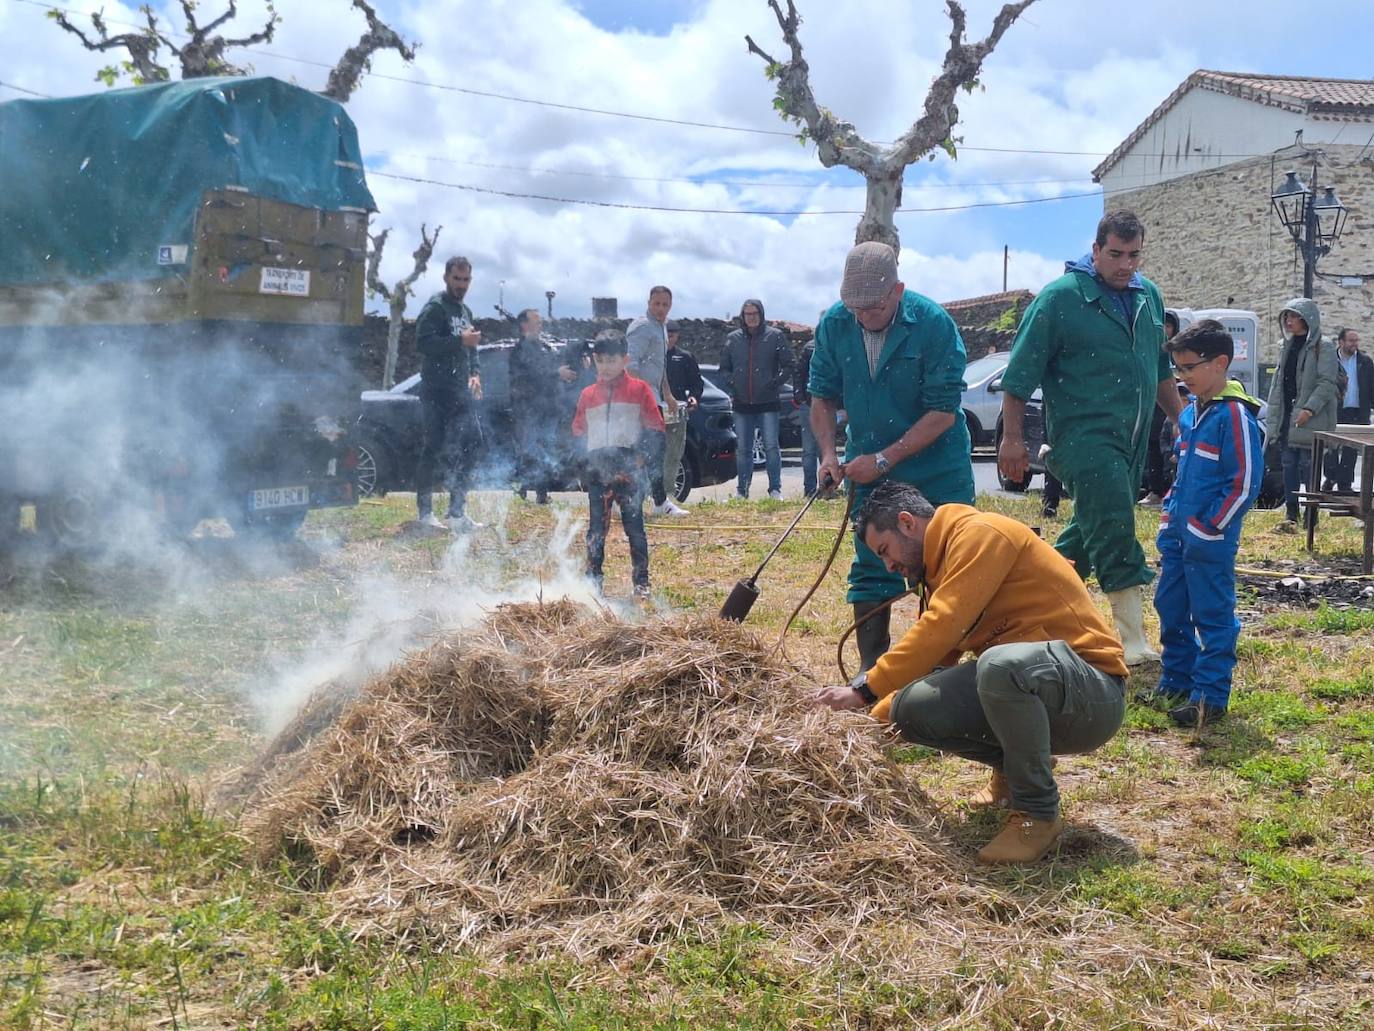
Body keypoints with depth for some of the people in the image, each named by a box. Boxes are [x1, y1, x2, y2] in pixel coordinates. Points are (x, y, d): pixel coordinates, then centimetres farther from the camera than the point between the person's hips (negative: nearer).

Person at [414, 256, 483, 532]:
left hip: (461, 390, 8)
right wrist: (460, 340, -24)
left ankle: (457, 512, 10)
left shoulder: (465, 311, 21)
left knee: (471, 442, 4)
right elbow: (423, 343, -19)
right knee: (433, 450, -5)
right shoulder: (435, 308, -7)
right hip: (437, 391, -8)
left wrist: (475, 373, 11)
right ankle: (424, 512, 3)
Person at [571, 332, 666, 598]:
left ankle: (641, 581, 7)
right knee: (596, 528, 7)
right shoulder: (588, 395, 12)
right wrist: (585, 460, 4)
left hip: (629, 469, -3)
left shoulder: (639, 389, 2)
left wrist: (641, 457, -10)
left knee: (634, 526, 1)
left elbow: (655, 429, 0)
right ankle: (593, 580, 14)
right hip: (597, 469, 3)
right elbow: (578, 432, 17)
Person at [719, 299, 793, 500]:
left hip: (768, 403, -3)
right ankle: (741, 490, 15)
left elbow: (788, 365, 0)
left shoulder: (775, 336, 0)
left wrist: (775, 382, -10)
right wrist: (731, 386, 0)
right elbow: (724, 368, 15)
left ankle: (775, 489, 2)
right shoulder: (733, 339, 8)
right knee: (743, 449, 8)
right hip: (742, 404, 3)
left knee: (771, 446, -5)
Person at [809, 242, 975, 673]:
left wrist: (884, 459, -22)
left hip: (938, 471, -3)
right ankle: (872, 671, 18)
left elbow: (943, 412, -19)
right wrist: (828, 454, -12)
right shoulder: (834, 325, -8)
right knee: (870, 572, 8)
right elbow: (822, 396, 3)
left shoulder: (934, 324, -20)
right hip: (868, 469, 4)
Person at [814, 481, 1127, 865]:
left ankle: (1037, 813, -18)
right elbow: (931, 658, 18)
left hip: (1092, 694, -8)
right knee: (911, 710, -9)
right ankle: (1014, 770, 14)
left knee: (999, 665, -39)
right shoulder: (944, 566, 16)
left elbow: (939, 631, -23)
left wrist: (865, 689, -18)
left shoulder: (980, 534, -12)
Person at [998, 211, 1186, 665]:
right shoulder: (1060, 298, -10)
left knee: (1092, 527, 15)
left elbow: (1161, 369, 24)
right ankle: (1132, 638, -12)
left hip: (1132, 439, 8)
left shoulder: (1148, 296, 12)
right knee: (1115, 530, -15)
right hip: (1084, 435, -8)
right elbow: (1021, 373, -9)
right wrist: (1012, 438, -12)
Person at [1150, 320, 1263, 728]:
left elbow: (1245, 484, -17)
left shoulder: (1234, 415, -15)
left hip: (1211, 541, -9)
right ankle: (1176, 682, 28)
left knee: (1212, 615, -1)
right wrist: (1169, 521, 16)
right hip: (1179, 537, 9)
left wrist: (1206, 528, -16)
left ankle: (1210, 698, 5)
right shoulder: (1190, 413, 12)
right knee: (1171, 609, 15)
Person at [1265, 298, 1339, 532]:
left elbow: (1327, 383, -13)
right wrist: (1272, 419, 13)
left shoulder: (1323, 349, -6)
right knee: (1289, 467, 6)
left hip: (1311, 423, -7)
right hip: (1286, 420, 7)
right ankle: (1290, 515, 10)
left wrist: (1310, 409, -24)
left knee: (1309, 467, -4)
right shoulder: (1286, 348, 16)